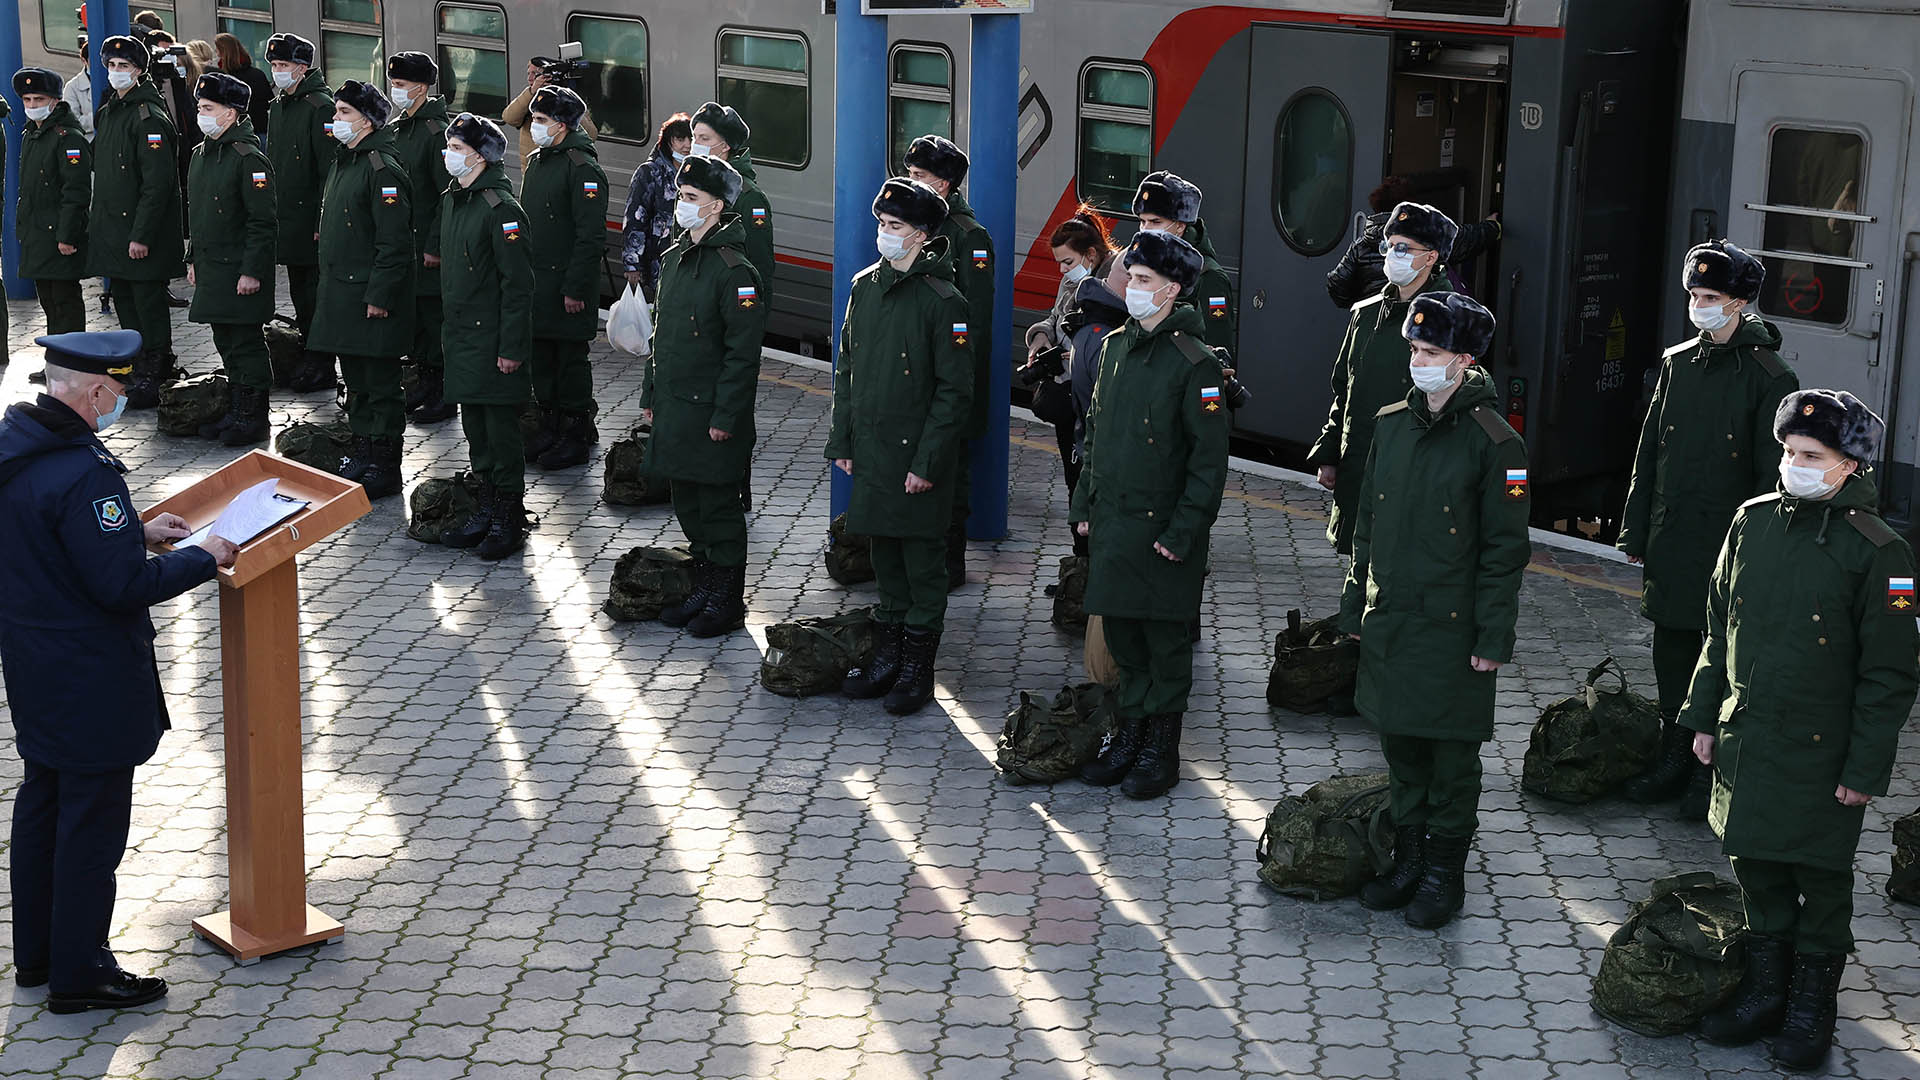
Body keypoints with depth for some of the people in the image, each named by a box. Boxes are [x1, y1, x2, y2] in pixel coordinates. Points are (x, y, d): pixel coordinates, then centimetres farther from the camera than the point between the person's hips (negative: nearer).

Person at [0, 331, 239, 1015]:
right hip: (91, 684, -10)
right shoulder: (84, 472, -27)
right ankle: (79, 975, 14)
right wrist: (204, 557, -13)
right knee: (92, 824, 3)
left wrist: (138, 532, 14)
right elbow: (123, 585, -26)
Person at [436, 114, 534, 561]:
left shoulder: (501, 209, -17)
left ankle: (509, 520, 8)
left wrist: (511, 347, -19)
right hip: (461, 335, 9)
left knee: (501, 428, -2)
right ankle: (487, 509, 25)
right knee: (475, 424, 15)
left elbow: (518, 284, -18)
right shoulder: (452, 200, 11)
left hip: (492, 338, -9)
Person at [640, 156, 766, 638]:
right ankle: (704, 590, 28)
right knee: (688, 505, 16)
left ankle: (727, 603, 12)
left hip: (711, 412, -8)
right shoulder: (674, 259, 11)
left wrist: (725, 417, -19)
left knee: (718, 507, 1)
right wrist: (650, 394, 18)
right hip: (674, 407, 8)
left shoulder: (734, 270, -16)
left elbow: (743, 353, -17)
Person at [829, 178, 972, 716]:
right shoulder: (865, 286, 7)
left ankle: (918, 668, 14)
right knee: (885, 557, 15)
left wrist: (927, 462, -16)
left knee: (923, 561, 4)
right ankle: (887, 656, 26)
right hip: (871, 451, 6)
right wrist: (842, 440, 9)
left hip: (919, 456, -6)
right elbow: (847, 368, 14)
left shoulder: (943, 302, -13)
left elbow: (954, 392, -13)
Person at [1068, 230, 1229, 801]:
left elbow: (1210, 456, -13)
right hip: (1111, 520, 6)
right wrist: (1084, 505, 14)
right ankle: (1128, 737, 25)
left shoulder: (1194, 364, -13)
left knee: (1164, 640, 4)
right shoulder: (1115, 347, 9)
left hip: (1162, 527, -6)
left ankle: (1161, 752, 15)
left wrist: (1184, 530, -16)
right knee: (1121, 634, 13)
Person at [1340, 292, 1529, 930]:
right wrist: (1355, 604, 14)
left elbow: (1505, 548, -10)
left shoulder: (1493, 442, -12)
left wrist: (1493, 636, -12)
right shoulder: (1392, 424, 6)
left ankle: (1444, 871, 18)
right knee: (1400, 745, 15)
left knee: (1452, 755, 6)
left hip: (1452, 627, -6)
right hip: (1388, 619, 6)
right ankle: (1407, 858, 28)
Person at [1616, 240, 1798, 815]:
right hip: (1671, 540, 5)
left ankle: (1712, 775, 13)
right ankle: (1675, 759, 24)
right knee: (1671, 647, 11)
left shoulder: (1769, 377, -8)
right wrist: (1636, 531, 9)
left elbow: (1772, 476, -9)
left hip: (1730, 540, -5)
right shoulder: (1677, 362, 8)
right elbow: (1648, 453, 12)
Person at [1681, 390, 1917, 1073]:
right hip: (1744, 741, 5)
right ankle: (1765, 993, 31)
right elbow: (1719, 628, 13)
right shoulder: (1753, 522, 2)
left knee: (1821, 884, 9)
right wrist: (1704, 715, 11)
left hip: (1822, 757, -5)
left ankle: (1811, 1010, 24)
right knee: (1758, 875, 15)